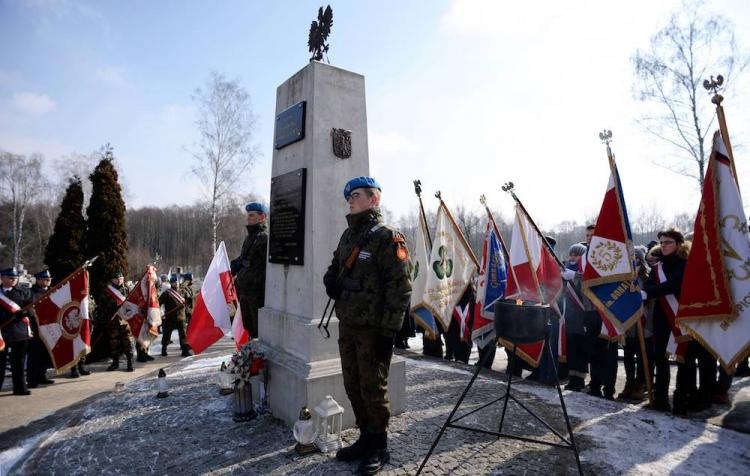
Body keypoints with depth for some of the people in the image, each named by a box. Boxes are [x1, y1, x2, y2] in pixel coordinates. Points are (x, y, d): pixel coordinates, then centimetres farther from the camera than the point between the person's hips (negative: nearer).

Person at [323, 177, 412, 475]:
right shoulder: (348, 235, 13)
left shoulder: (387, 238, -12)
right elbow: (334, 268, 25)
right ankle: (366, 439, 34)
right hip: (347, 326, 8)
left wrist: (389, 331, -18)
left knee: (373, 389, 4)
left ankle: (379, 447, 24)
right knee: (353, 387, 16)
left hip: (373, 330, -8)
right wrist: (331, 281, 1)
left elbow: (400, 287, -16)